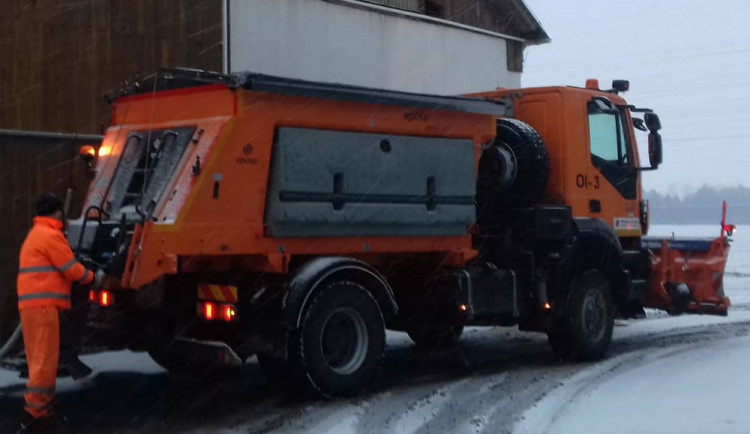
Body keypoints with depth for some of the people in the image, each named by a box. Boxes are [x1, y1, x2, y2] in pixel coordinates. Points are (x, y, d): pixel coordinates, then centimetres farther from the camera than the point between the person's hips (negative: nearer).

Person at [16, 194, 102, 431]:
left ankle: (40, 407, 16)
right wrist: (92, 278, 8)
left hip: (32, 304, 10)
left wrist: (85, 274, 19)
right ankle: (34, 413, -10)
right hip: (43, 304, -10)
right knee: (45, 358, -10)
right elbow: (71, 269, -9)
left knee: (39, 358, 12)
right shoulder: (50, 235, -9)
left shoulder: (35, 235, 23)